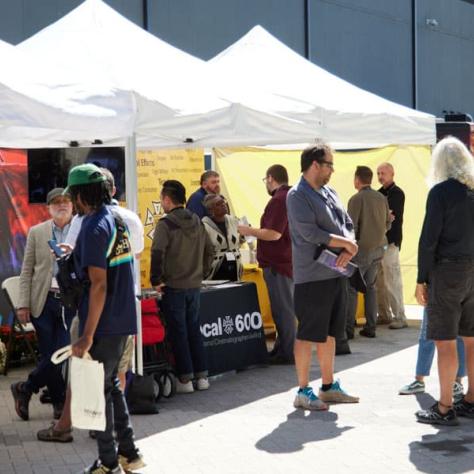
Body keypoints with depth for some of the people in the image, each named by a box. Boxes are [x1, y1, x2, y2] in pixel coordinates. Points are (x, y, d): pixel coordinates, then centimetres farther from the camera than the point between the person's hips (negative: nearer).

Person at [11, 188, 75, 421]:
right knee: (49, 355, 1)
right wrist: (23, 304, -2)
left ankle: (25, 388, 14)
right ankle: (60, 403, 16)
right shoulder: (36, 232, 7)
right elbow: (27, 271, 6)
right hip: (44, 301, 0)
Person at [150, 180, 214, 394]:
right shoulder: (197, 222, 8)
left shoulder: (165, 224, -12)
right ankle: (201, 376, 15)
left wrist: (156, 280, -12)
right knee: (194, 329, 14)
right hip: (194, 285, 6)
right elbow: (209, 250, 13)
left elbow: (157, 253, -21)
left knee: (178, 332, 1)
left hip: (173, 286, -6)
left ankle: (185, 379, 2)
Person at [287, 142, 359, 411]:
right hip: (312, 276, -8)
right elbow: (310, 232, -21)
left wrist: (348, 250, -9)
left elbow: (348, 224, 12)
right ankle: (303, 391, 4)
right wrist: (346, 243, -13)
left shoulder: (330, 193, 15)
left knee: (329, 332, 15)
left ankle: (329, 386, 25)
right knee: (308, 334, -3)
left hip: (336, 274, 8)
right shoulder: (298, 196, -11)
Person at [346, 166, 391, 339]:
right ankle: (370, 327, 12)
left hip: (362, 248, -6)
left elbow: (351, 227, -15)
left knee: (351, 288, -2)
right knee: (370, 287, 13)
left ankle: (348, 329, -4)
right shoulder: (382, 198, 6)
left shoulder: (357, 199, -13)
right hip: (378, 248, 6)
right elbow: (388, 224, 12)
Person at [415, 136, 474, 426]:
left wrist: (422, 279, -7)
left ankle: (445, 408, -1)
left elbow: (429, 239, -13)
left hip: (447, 271, -7)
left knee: (445, 341, -3)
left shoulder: (441, 192, -11)